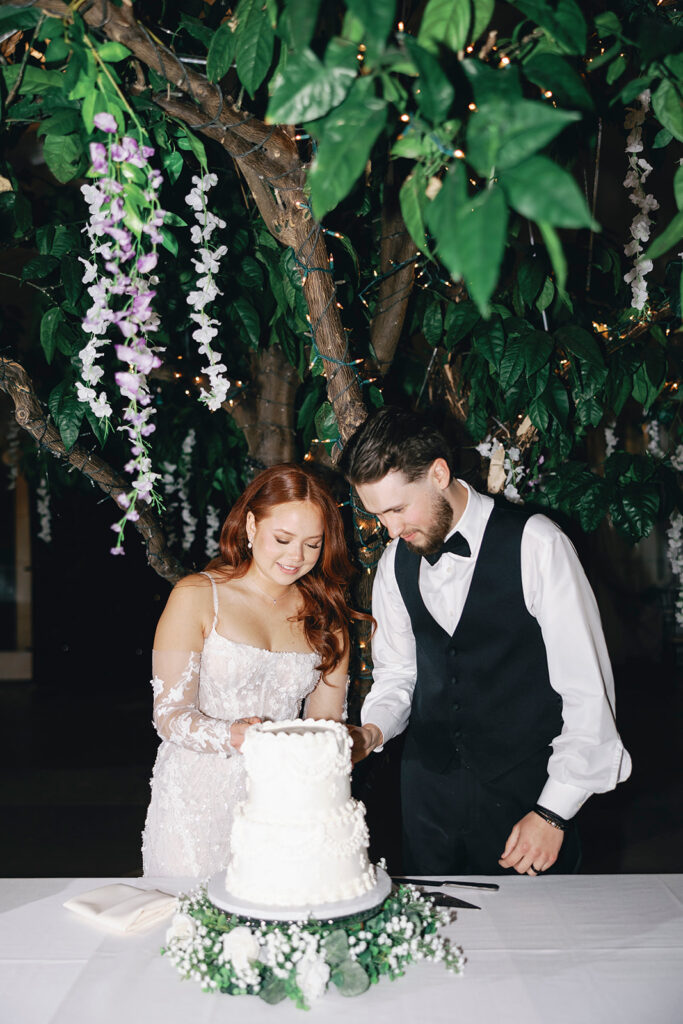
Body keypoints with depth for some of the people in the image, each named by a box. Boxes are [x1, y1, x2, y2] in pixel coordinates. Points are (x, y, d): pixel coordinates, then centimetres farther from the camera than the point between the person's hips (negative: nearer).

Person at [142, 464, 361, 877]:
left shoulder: (326, 615, 8)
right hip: (198, 800, -3)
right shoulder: (196, 598, -4)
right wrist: (233, 735, -25)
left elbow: (327, 718, 8)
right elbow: (169, 714, -8)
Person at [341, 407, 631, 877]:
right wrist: (372, 730, -7)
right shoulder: (395, 561, 2)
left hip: (522, 795, -4)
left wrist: (553, 813, -15)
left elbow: (588, 691, -14)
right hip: (429, 790, 5)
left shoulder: (535, 545, -15)